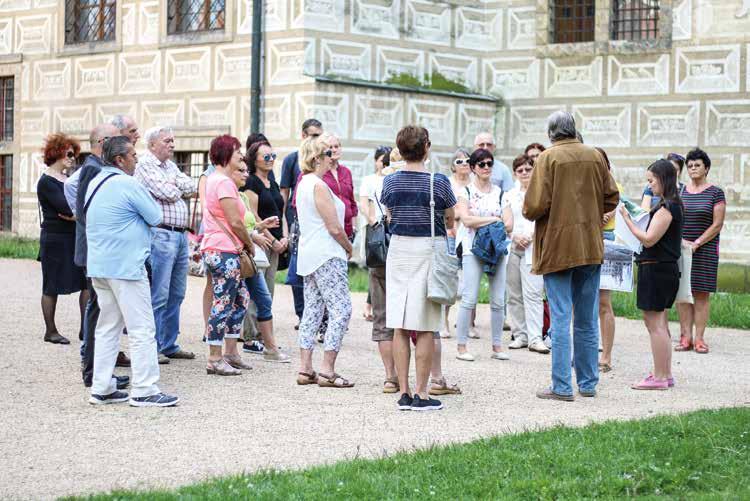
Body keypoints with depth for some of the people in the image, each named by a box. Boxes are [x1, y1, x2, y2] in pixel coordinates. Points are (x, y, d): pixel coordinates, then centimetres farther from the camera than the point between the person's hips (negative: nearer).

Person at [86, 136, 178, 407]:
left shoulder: (95, 183, 12)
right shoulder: (128, 184, -14)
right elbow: (155, 217, -8)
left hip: (98, 266, 9)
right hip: (125, 266, -9)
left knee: (108, 327, 14)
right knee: (142, 329, -3)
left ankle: (101, 389, 14)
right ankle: (144, 391, -3)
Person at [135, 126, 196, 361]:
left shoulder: (170, 165, 20)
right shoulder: (145, 164, -7)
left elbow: (191, 188, 10)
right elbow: (167, 193, -16)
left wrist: (173, 182, -5)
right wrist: (178, 188, 3)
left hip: (180, 235, 9)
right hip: (160, 234, -9)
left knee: (176, 294, 13)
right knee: (158, 295, -8)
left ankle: (169, 344, 21)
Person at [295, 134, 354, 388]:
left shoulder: (304, 182, 14)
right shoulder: (319, 186, -15)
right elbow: (334, 228, -17)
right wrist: (349, 247, 0)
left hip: (309, 255, 10)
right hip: (327, 255, -10)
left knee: (312, 310, 10)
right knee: (341, 310, -8)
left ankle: (305, 369, 11)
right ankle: (327, 371, -9)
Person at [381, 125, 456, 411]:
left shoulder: (390, 181, 1)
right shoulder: (438, 182, -9)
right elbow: (450, 219, 4)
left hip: (398, 248, 3)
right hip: (429, 248, -3)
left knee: (400, 326, 6)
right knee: (425, 328, 0)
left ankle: (403, 393, 7)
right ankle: (421, 393, 1)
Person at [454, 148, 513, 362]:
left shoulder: (500, 193, 13)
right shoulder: (466, 192, 4)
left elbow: (509, 225, 3)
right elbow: (466, 220, -10)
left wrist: (480, 221, -4)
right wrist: (494, 219, -6)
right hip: (473, 249, -3)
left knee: (498, 301, 3)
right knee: (469, 299, -8)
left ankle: (497, 346, 10)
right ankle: (462, 346, -4)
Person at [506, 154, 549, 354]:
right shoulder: (509, 196, 16)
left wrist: (531, 236, -12)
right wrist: (515, 236, -6)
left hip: (534, 248, -4)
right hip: (511, 248, 4)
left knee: (532, 294, -11)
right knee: (514, 295, 5)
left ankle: (535, 338, -13)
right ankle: (519, 335, 12)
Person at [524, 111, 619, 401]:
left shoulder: (548, 158, -10)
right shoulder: (595, 157, 4)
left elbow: (535, 205, -17)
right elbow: (611, 198, 7)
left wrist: (528, 214, 4)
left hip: (557, 246, -4)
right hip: (591, 247, 5)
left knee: (560, 318, -2)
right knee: (587, 319, 11)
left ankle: (562, 386, -1)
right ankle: (588, 383, 17)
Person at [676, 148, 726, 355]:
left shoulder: (715, 193, 0)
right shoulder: (679, 191, 10)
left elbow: (717, 225, -5)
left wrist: (696, 244, -12)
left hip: (705, 250, -3)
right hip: (680, 249, 3)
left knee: (701, 293, -3)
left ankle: (699, 338, -1)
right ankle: (686, 336, 2)